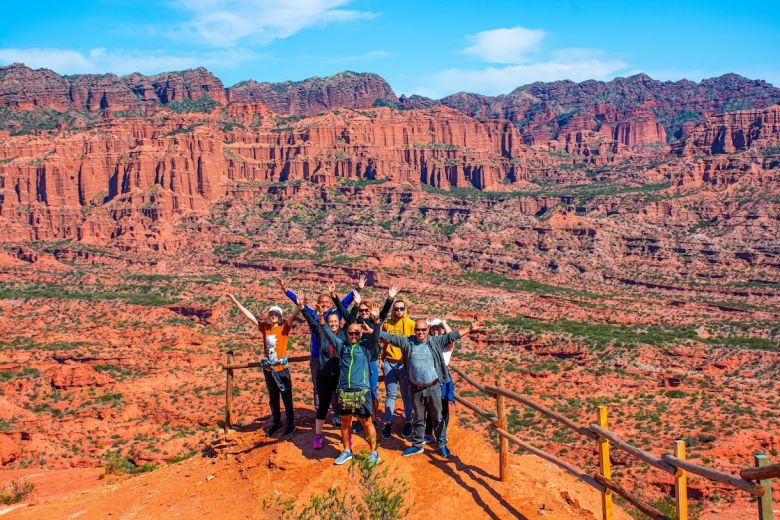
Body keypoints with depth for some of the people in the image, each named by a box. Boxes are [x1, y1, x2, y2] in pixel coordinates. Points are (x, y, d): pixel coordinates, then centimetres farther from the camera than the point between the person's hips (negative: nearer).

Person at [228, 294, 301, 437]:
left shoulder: (284, 328, -8)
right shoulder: (264, 327, 3)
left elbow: (293, 316, -24)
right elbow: (249, 315, 6)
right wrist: (235, 301, 5)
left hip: (282, 370, -4)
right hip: (268, 370, 4)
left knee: (287, 399, 6)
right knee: (273, 399, 17)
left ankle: (291, 424, 19)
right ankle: (277, 423, 33)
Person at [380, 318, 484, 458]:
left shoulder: (435, 341, -1)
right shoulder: (407, 342, 0)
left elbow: (452, 336, -3)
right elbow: (390, 337, 3)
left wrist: (469, 329, -7)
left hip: (433, 387, -1)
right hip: (416, 389, 1)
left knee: (437, 418, 9)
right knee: (419, 419, 15)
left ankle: (442, 445, 22)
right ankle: (417, 445, 27)